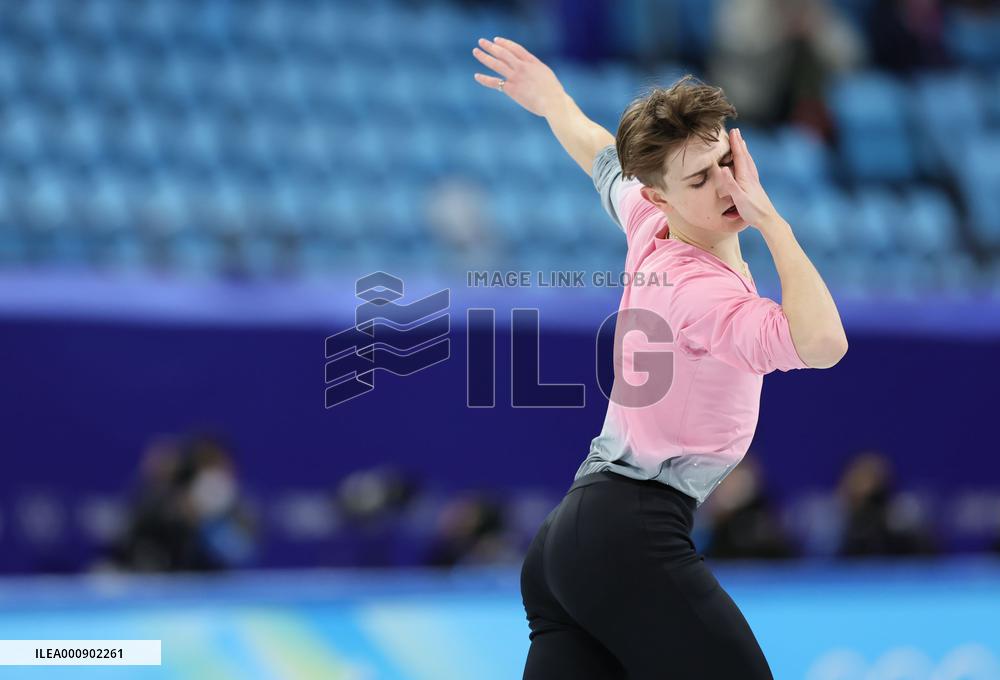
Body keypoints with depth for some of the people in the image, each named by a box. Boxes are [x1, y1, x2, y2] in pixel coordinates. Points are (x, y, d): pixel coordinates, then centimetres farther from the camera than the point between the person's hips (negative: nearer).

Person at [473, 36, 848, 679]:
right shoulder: (701, 289, -17)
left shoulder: (651, 226, 9)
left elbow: (602, 154, 32)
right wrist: (773, 220, -23)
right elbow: (821, 342, -33)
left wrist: (551, 99, 51)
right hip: (634, 539, -10)